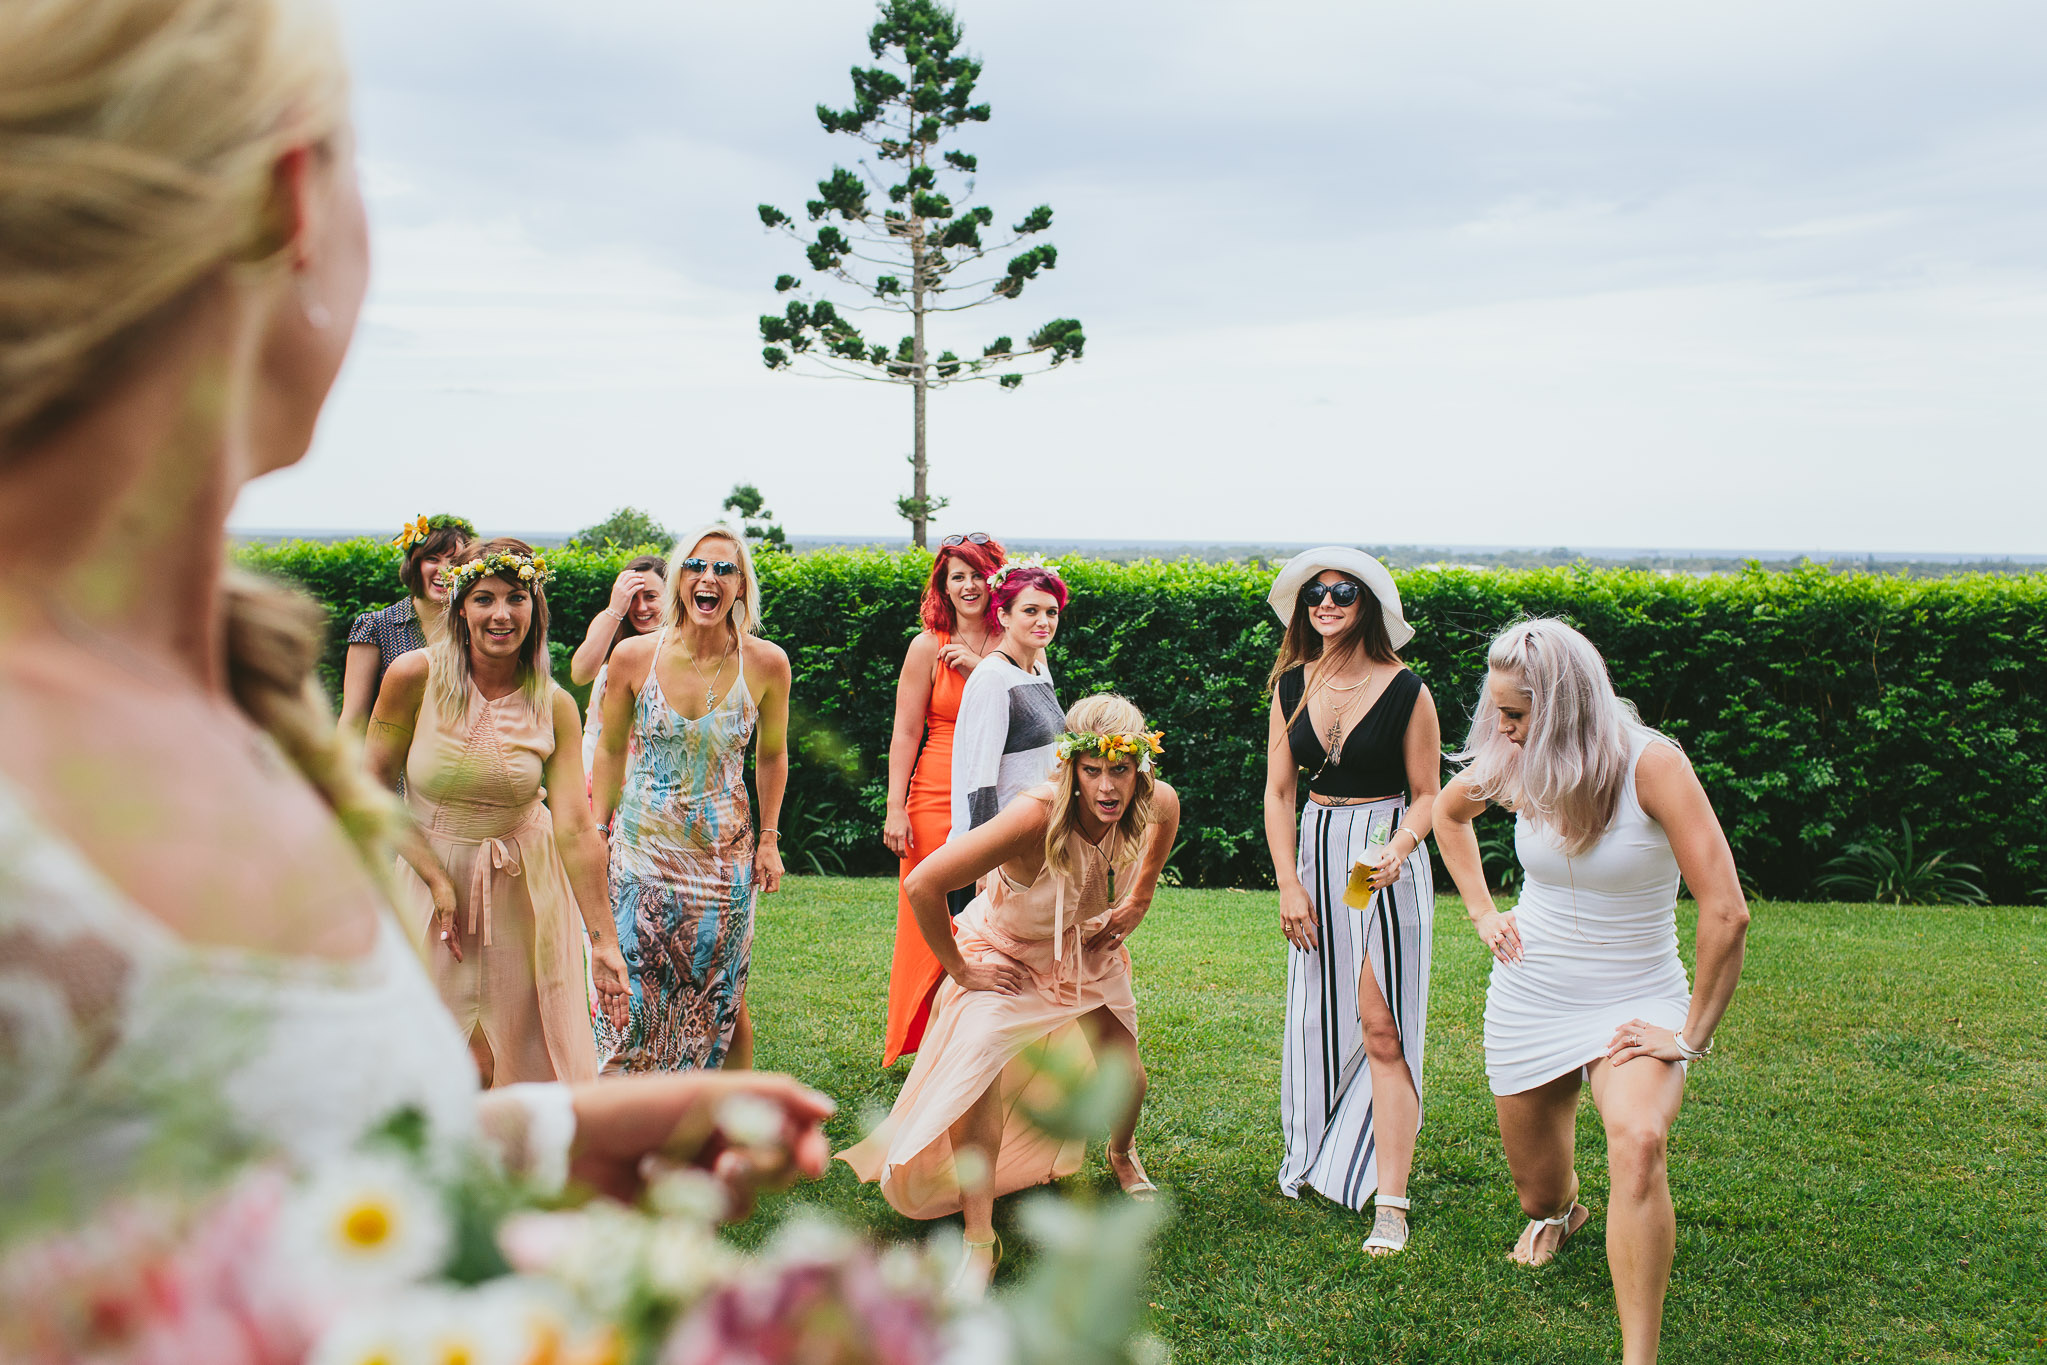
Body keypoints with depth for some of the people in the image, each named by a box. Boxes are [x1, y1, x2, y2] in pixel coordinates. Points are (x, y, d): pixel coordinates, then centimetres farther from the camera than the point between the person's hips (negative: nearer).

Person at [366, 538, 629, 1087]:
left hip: (526, 887, 1)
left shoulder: (555, 707, -9)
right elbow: (375, 789, -6)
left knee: (530, 1067, 5)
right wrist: (437, 879, -12)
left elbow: (576, 828, -15)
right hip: (433, 871, -1)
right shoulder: (414, 677, -13)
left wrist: (604, 941, -20)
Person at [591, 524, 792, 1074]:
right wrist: (597, 832, 8)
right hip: (642, 851, 0)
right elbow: (611, 749, 7)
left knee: (724, 1001, 8)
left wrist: (768, 839, 8)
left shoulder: (766, 663, -8)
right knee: (634, 1001, 2)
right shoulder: (634, 656, -8)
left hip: (724, 856, 0)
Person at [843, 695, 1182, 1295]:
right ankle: (980, 1242, -9)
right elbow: (923, 885, -39)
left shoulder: (1159, 806, -26)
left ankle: (1122, 1156, 47)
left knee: (1127, 1076, 10)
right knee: (976, 1080, -21)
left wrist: (1122, 924, 4)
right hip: (1005, 954, -4)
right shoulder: (1037, 817, -41)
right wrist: (958, 970, -25)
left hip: (1088, 953, 5)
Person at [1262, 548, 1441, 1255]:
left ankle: (1389, 1202, -7)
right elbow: (1279, 791, 6)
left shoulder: (1406, 691, -10)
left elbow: (1426, 796, -4)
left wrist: (1398, 850, -23)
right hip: (1315, 849, 4)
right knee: (1316, 1013, 13)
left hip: (1387, 857, -4)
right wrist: (1288, 885, -1)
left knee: (1381, 1028, -8)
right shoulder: (1291, 686, 2)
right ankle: (1314, 1155, 33)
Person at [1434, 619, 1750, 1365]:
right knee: (1538, 1192, 15)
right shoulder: (1518, 768, -7)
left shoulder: (1652, 765, -22)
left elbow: (1727, 913, -23)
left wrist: (1692, 1035, -18)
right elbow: (1448, 810, 19)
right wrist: (1482, 911, 10)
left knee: (1639, 1143, -34)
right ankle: (1560, 1213, 54)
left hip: (1635, 1005, -4)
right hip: (1529, 1002, 5)